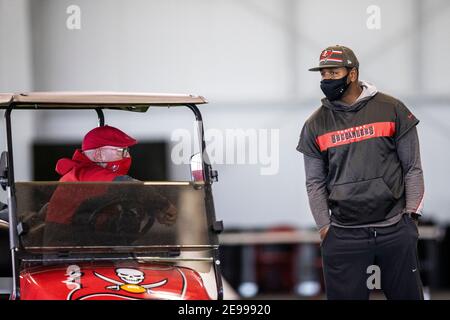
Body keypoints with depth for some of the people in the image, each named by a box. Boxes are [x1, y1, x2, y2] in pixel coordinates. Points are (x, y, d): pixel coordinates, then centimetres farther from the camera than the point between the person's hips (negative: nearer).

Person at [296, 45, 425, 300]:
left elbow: (412, 167, 5)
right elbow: (315, 182, 9)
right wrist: (324, 226, 2)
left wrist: (412, 212, -1)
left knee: (407, 293, 4)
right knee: (345, 295, 0)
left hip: (396, 229, -1)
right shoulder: (316, 125, 7)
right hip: (343, 235, 1)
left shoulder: (392, 110, 2)